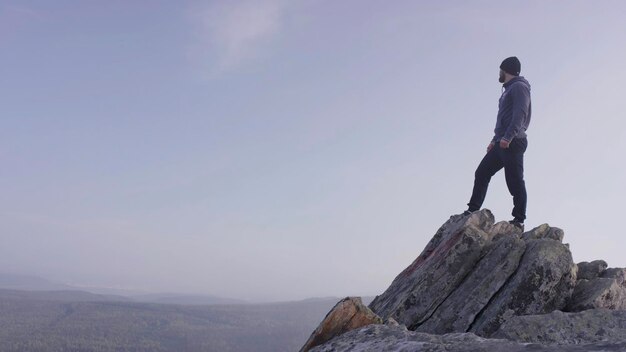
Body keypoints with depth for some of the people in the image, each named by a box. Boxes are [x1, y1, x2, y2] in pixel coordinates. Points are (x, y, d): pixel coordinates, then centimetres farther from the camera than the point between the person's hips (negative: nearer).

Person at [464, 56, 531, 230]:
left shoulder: (519, 87, -4)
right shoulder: (508, 90, 26)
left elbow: (520, 114, -18)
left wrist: (508, 137, -27)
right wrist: (495, 140, 23)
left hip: (513, 142, -10)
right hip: (502, 143, 10)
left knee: (515, 181, -9)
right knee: (482, 173, 5)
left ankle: (519, 220, -6)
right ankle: (473, 211, 6)